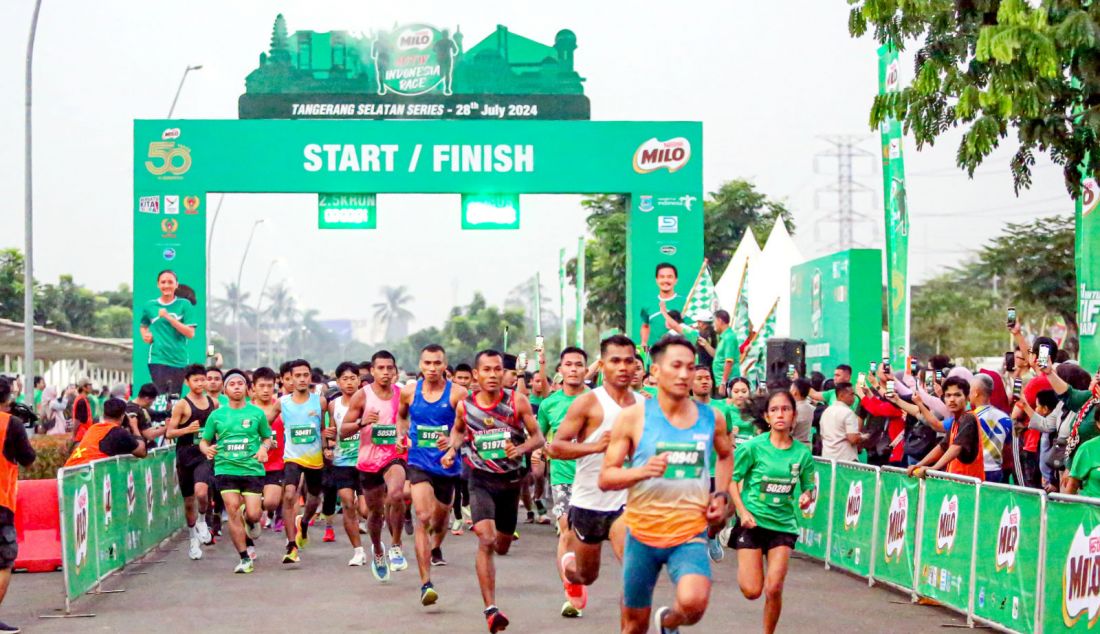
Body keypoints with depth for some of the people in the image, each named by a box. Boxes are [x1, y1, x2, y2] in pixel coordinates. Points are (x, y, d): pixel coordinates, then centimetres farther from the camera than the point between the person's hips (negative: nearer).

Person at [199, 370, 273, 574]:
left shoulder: (257, 413, 5)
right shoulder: (217, 415, 6)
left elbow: (267, 437, 15)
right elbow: (204, 441, 12)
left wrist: (264, 448, -7)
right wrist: (207, 449, -10)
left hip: (252, 469, 0)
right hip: (225, 469, 0)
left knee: (253, 515, -6)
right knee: (233, 511, -9)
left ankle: (251, 522, 34)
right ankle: (245, 558, 2)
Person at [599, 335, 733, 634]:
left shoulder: (711, 418, 1)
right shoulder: (634, 416, -7)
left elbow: (726, 454, 25)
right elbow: (605, 478, -6)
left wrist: (721, 495, 10)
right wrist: (643, 471, -24)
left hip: (690, 533, 0)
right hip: (643, 531, 0)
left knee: (693, 602, -25)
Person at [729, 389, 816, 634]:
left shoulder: (802, 453, -1)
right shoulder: (753, 447, -9)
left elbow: (809, 487, 11)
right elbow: (732, 479, -1)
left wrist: (807, 497, -12)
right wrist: (742, 511, -12)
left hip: (783, 524, 2)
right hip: (752, 521, -2)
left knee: (774, 589, -10)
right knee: (752, 591, -4)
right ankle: (744, 566, 32)